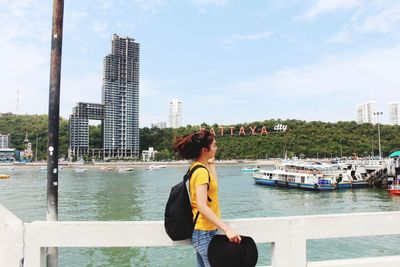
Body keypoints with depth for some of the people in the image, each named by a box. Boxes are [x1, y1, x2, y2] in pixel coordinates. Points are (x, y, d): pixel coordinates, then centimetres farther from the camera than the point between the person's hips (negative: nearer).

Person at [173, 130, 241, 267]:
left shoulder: (196, 167, 7)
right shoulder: (201, 171, -21)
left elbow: (212, 183, 21)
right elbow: (202, 206, -29)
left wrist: (211, 164, 19)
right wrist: (227, 229, -33)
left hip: (201, 231, 10)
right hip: (205, 233, -10)